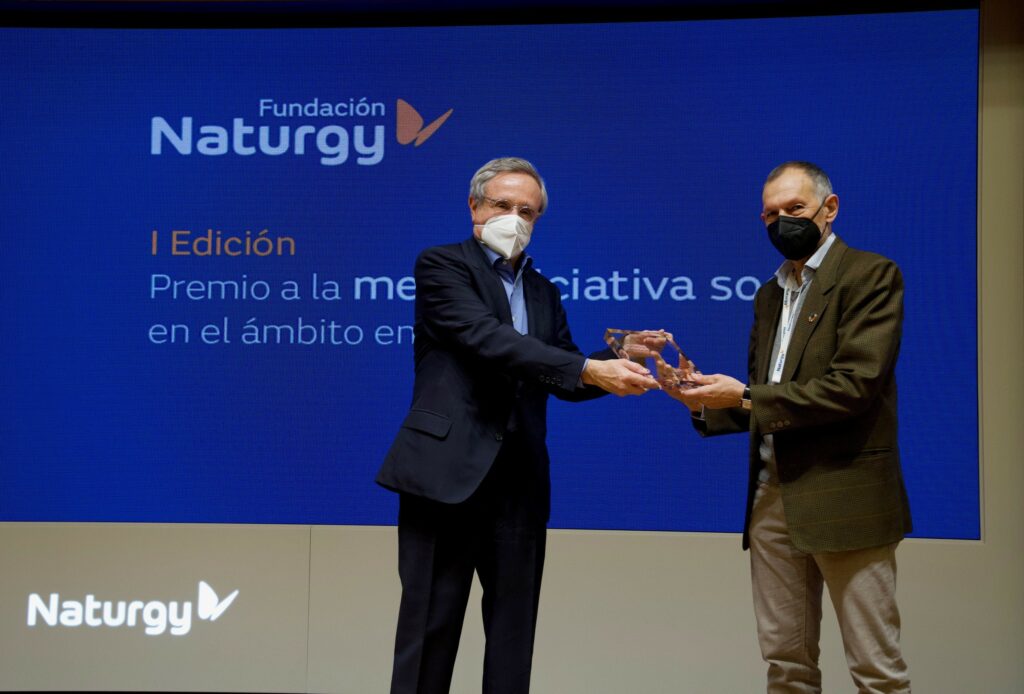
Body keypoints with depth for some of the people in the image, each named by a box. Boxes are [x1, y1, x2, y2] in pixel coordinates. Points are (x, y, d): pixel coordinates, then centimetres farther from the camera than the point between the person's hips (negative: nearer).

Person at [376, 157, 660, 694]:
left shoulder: (543, 292, 18)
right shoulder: (441, 265, -2)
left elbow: (565, 378, 13)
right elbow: (488, 338, -17)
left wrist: (617, 364, -8)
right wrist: (589, 369, -24)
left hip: (519, 483, 6)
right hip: (448, 470, -6)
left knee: (514, 634, 9)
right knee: (430, 629, -1)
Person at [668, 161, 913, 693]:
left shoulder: (869, 275, -5)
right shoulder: (769, 295, 18)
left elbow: (855, 384, -16)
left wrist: (745, 396, -15)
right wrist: (708, 403, -1)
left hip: (843, 495, -7)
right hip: (772, 496, 7)